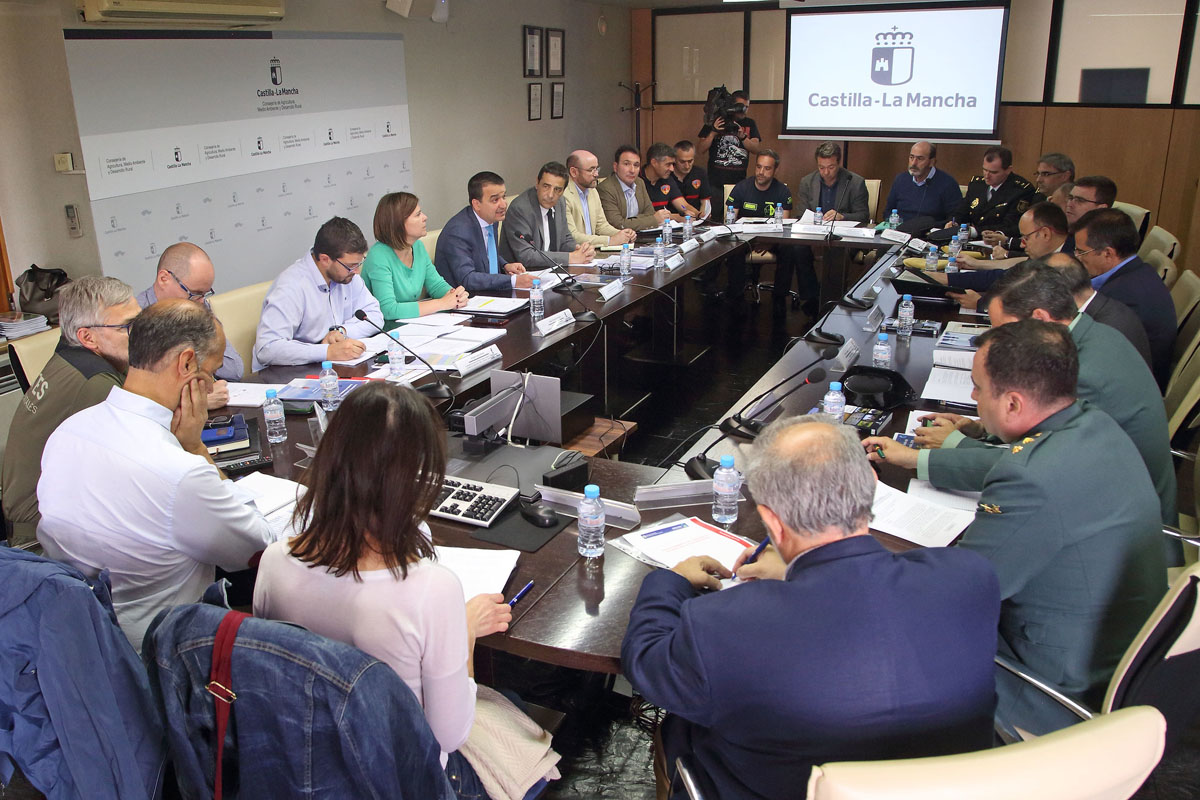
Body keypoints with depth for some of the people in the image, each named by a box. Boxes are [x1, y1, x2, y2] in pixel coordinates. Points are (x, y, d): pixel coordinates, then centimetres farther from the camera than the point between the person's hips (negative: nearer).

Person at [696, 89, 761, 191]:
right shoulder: (714, 122, 3)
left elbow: (757, 150, 0)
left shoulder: (750, 124, 11)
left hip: (739, 182, 2)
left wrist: (743, 136, -15)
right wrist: (713, 133, -13)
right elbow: (699, 151, -1)